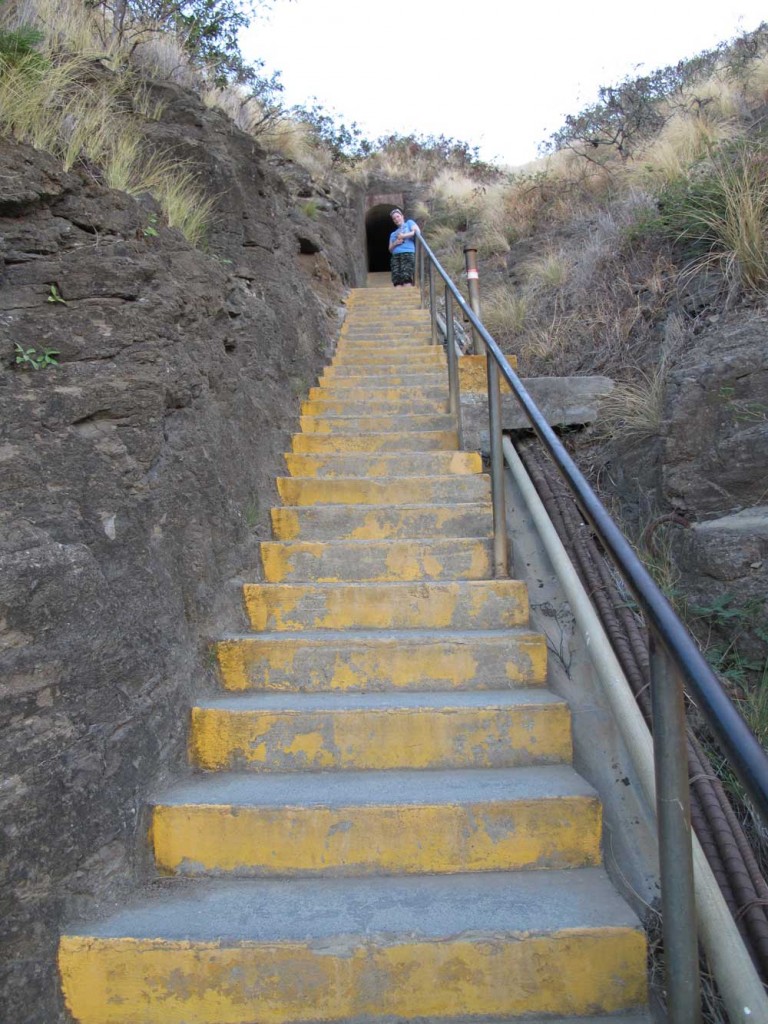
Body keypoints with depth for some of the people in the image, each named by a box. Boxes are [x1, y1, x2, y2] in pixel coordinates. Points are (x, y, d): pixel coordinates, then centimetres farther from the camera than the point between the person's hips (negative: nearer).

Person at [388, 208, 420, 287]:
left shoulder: (409, 223, 21)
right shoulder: (393, 234, 32)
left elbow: (417, 231, 2)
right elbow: (390, 249, 24)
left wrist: (404, 236, -3)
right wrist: (395, 243, 4)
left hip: (408, 253, -5)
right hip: (395, 256, 5)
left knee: (406, 277, -22)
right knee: (397, 281, -13)